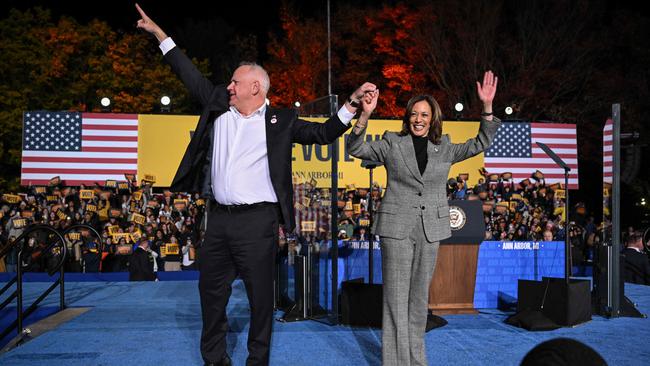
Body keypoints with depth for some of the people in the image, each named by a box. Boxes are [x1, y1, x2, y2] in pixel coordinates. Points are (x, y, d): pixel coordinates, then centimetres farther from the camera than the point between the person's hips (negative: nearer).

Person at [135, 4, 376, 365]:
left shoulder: (279, 121, 1)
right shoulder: (219, 108, 11)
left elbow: (323, 133, 3)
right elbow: (191, 76, 17)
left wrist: (352, 102, -9)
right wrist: (159, 33, 21)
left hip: (256, 220, -5)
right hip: (218, 217, 5)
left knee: (260, 294, 3)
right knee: (211, 289, 14)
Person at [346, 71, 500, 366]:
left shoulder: (444, 149, 9)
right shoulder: (392, 144, 2)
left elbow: (480, 143, 7)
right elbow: (355, 149, -5)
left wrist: (487, 106, -5)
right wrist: (365, 114, -20)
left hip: (431, 228, 3)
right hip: (397, 226, -3)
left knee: (420, 295, 12)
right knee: (396, 295, -3)